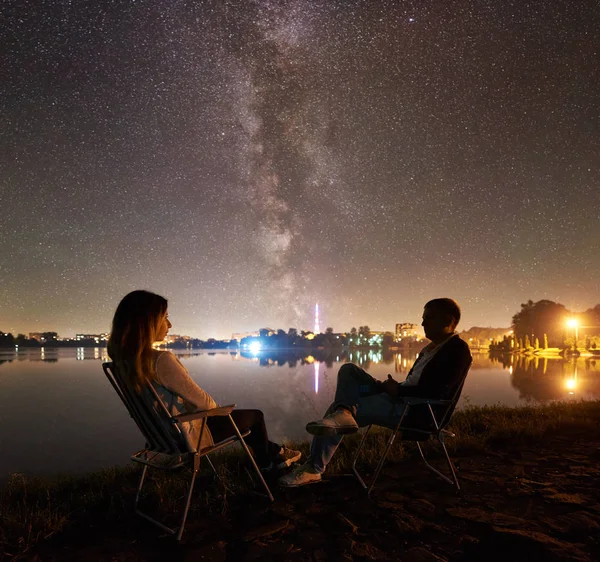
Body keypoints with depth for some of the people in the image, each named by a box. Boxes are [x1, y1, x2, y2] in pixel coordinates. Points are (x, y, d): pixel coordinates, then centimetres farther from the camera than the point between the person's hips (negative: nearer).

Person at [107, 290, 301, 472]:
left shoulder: (124, 358, -6)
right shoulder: (161, 360, -33)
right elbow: (203, 402, -24)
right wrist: (215, 406, -1)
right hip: (186, 436, -8)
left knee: (240, 417, 28)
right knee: (255, 416, 14)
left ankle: (274, 452, 44)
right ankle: (266, 463, 42)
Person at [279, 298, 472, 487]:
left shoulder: (458, 349, -9)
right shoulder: (430, 348, 20)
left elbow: (437, 391, -20)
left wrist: (398, 390, -15)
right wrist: (391, 386, -1)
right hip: (399, 397, 10)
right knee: (348, 370, -3)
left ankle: (314, 468, -6)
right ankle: (344, 411, -31)